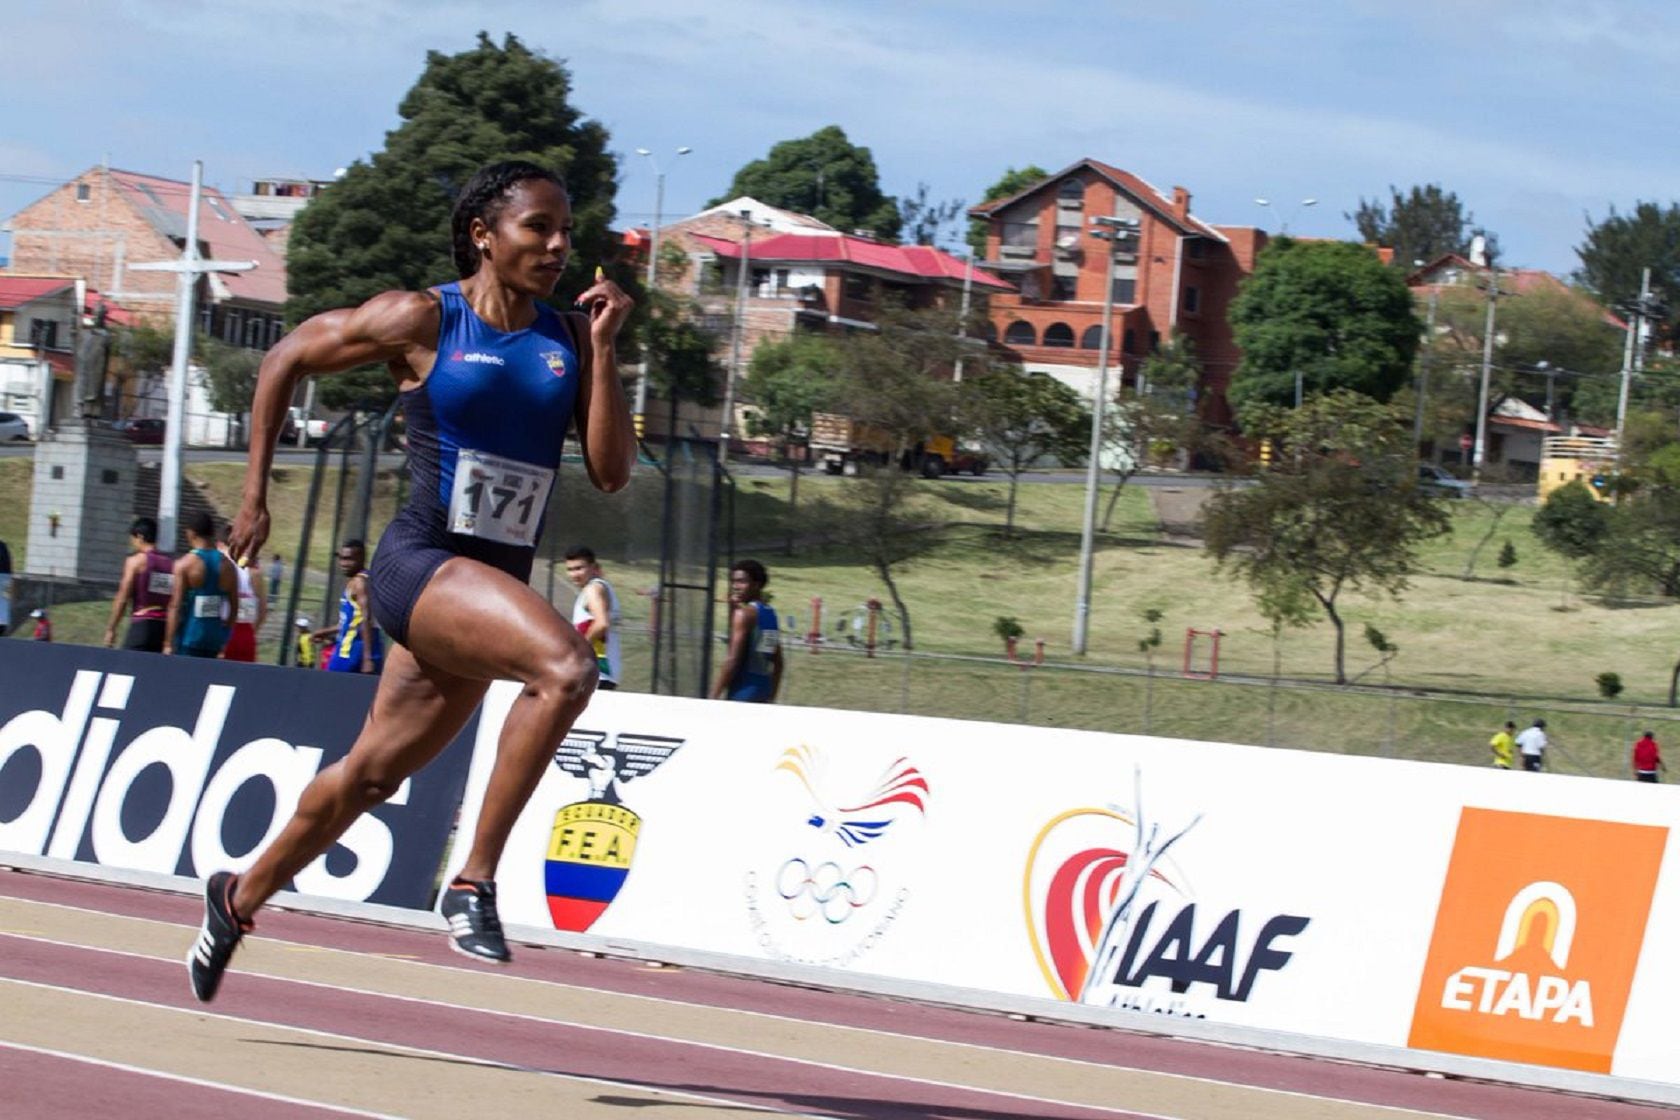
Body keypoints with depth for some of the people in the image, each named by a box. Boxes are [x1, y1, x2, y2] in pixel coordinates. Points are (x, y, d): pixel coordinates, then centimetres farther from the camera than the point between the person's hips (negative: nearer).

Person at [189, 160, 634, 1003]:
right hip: (421, 562, -6)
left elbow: (611, 472, -1)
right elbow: (287, 359, 6)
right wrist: (255, 494, 6)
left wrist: (602, 346, -7)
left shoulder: (569, 340, 6)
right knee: (565, 665, -31)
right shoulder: (421, 322, -6)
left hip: (495, 586, 6)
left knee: (371, 775, 16)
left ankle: (241, 896, 39)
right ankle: (474, 881, -23)